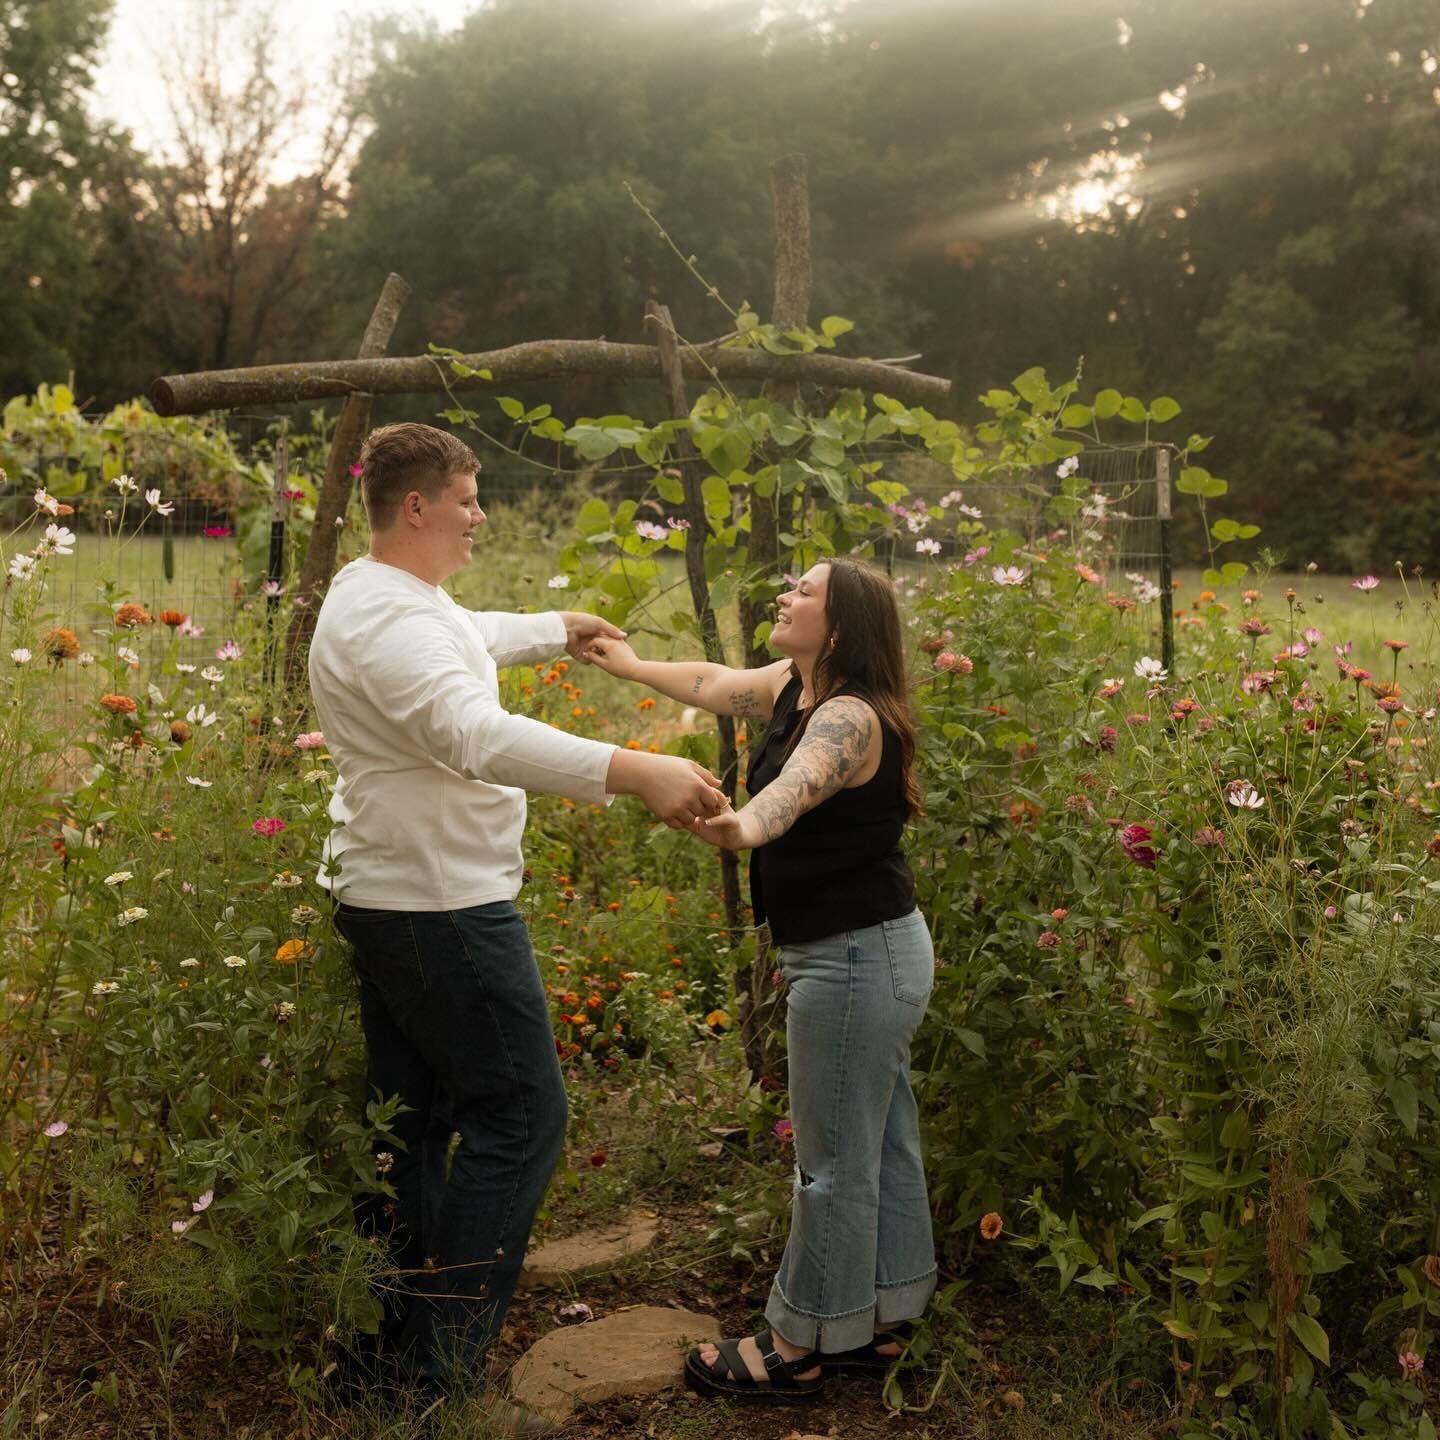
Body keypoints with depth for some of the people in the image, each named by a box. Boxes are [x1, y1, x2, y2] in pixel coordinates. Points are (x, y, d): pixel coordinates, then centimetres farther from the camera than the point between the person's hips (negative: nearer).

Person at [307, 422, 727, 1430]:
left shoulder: (378, 595, 12)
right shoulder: (392, 622, -23)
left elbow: (466, 642, 35)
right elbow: (481, 735, -39)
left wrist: (555, 631, 43)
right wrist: (633, 771, -46)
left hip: (385, 899, 11)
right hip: (445, 909, -11)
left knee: (412, 1117, 17)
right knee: (520, 1117, -4)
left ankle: (385, 1345, 27)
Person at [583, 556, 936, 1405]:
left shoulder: (850, 716, -22)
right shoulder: (795, 686, 6)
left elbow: (797, 787, -43)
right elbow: (716, 685, 23)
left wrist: (740, 826, -63)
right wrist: (634, 666, 33)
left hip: (855, 959, -10)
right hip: (874, 952, 10)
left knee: (834, 1160, 1)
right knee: (882, 1146, 16)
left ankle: (797, 1350, 12)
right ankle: (869, 1328, 28)